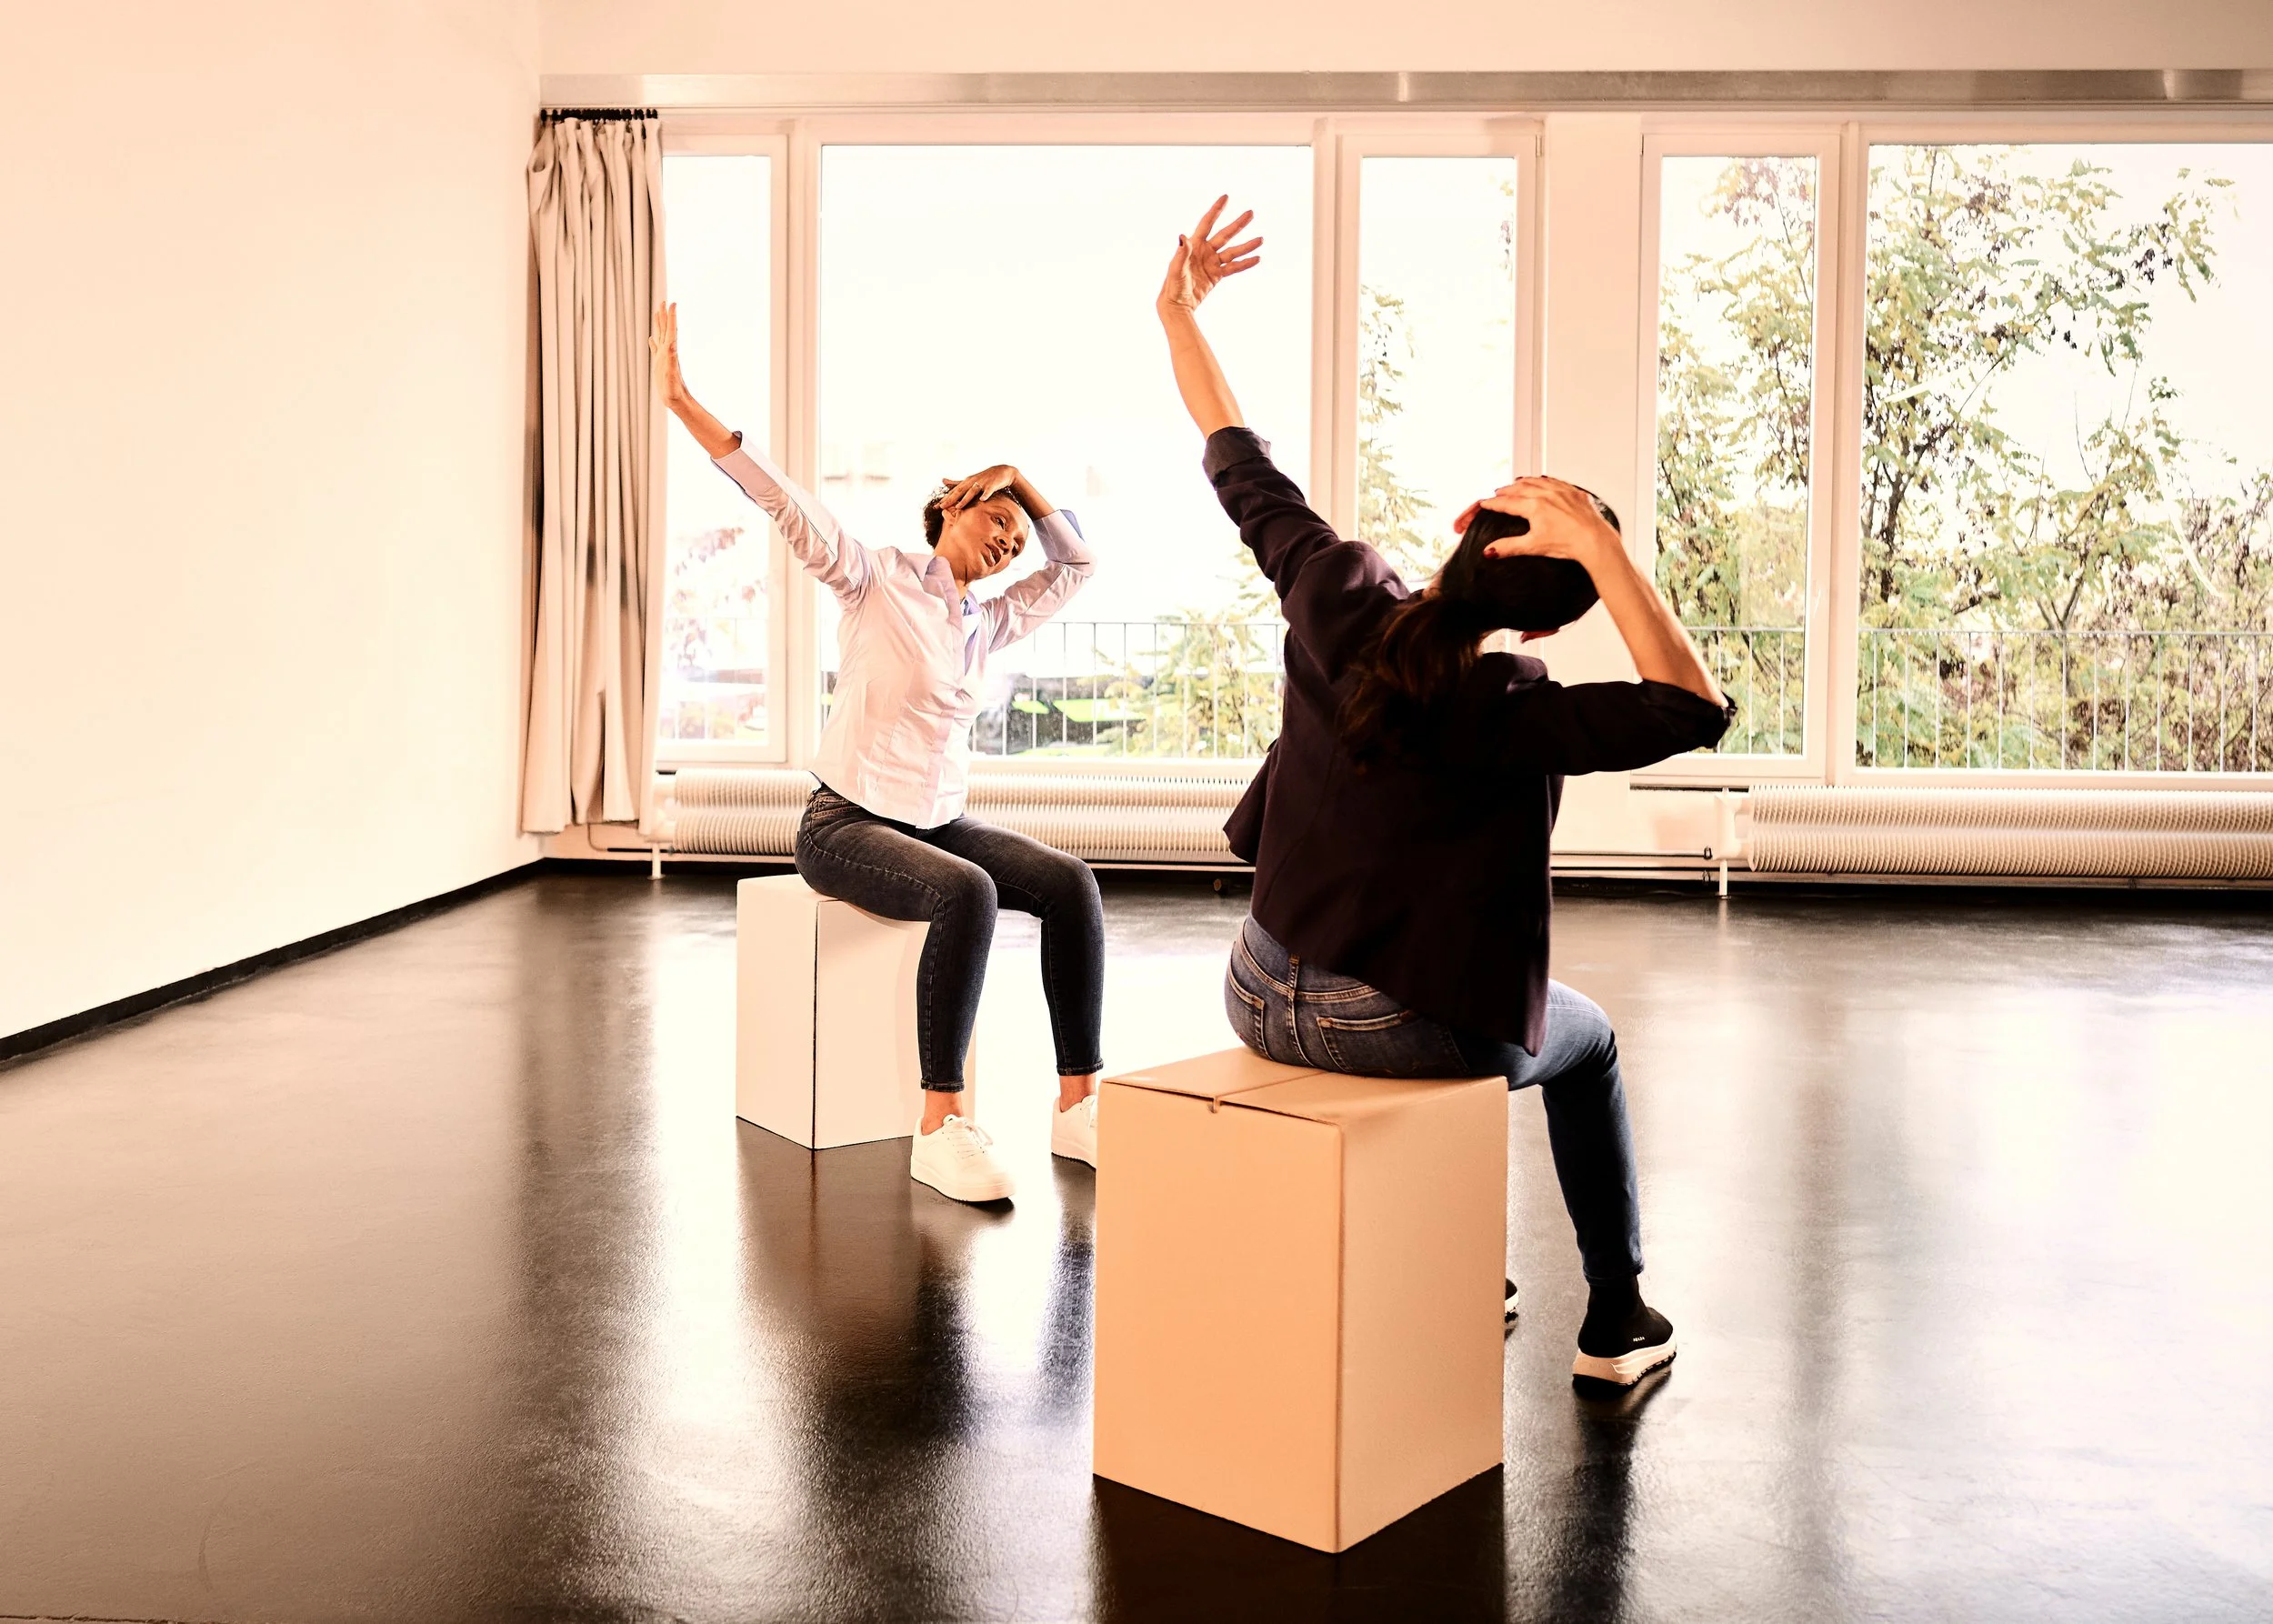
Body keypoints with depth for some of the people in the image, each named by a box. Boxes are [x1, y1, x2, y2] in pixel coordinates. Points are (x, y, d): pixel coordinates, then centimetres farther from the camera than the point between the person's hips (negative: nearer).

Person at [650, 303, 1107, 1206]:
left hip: (940, 822, 7)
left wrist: (1022, 476, 11)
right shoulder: (875, 580, -4)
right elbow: (783, 502, -15)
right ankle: (942, 1127, -32)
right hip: (846, 823, -6)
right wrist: (684, 405, -25)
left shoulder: (990, 624, 13)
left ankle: (1076, 1105, -17)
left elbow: (1076, 564, 19)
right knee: (969, 893, -35)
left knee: (1070, 881, -18)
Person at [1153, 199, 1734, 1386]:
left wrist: (1179, 314, 13)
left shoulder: (1337, 596, -10)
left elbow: (1240, 470, 2)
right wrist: (1604, 551, -35)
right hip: (1407, 1031, -5)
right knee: (1584, 1040, 27)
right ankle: (1617, 1321, 33)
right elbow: (1690, 710, -30)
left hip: (1262, 1002, 6)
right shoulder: (1504, 713, -25)